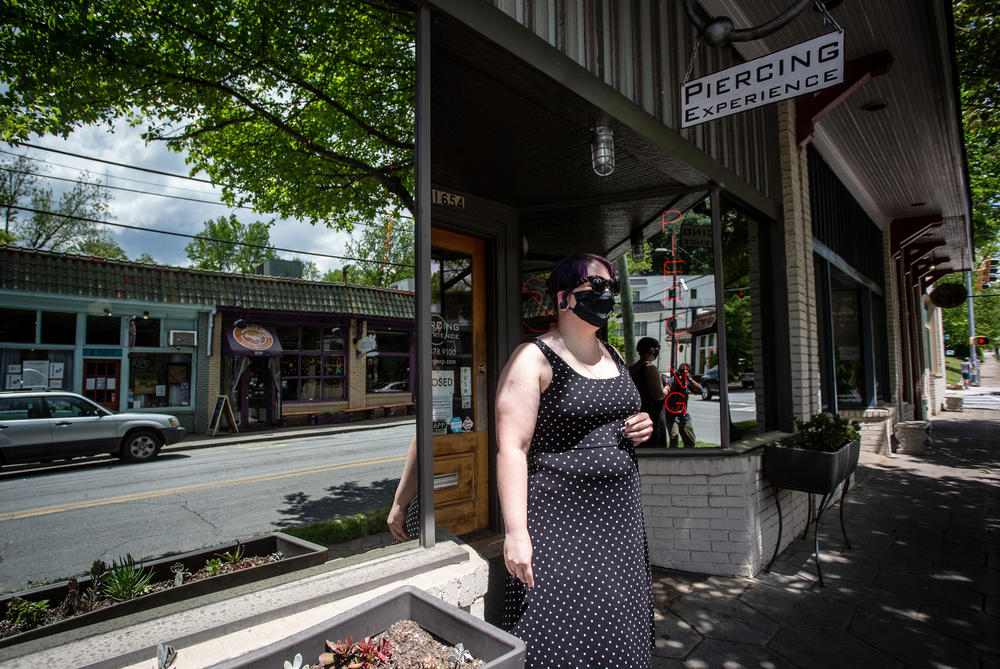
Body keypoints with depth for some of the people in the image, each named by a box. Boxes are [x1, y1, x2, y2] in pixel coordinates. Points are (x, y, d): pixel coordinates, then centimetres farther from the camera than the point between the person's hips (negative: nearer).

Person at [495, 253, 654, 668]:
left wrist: (638, 428, 3)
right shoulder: (533, 359, -12)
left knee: (616, 634, 16)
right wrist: (515, 532, -23)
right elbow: (511, 447, -17)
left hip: (619, 514, 7)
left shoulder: (613, 357, 12)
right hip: (558, 518, -7)